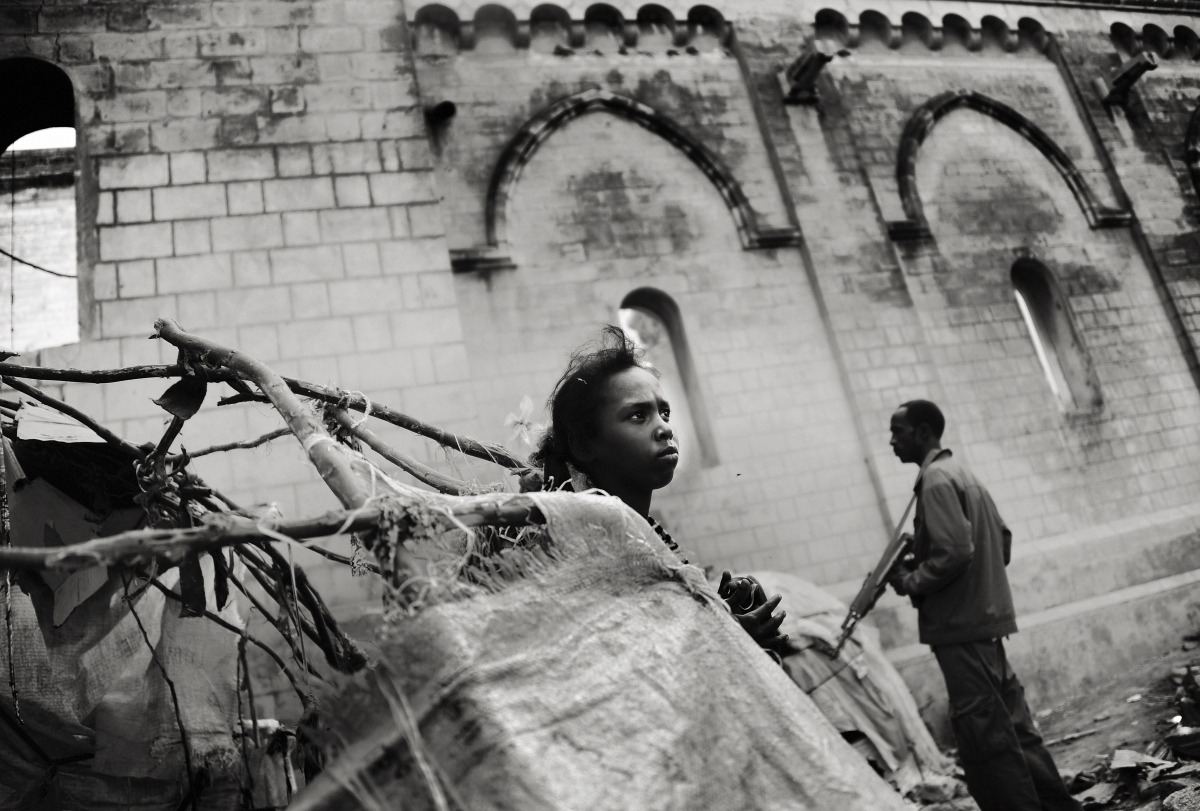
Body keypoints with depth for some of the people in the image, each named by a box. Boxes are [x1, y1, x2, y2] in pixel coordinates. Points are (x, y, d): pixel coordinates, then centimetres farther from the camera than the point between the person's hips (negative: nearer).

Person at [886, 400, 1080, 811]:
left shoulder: (936, 479, -14)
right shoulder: (959, 472, 15)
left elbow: (955, 553, -24)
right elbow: (1002, 539, 19)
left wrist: (911, 582, -10)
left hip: (961, 627, -10)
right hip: (985, 617, 10)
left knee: (985, 737, -2)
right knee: (1012, 727, 17)